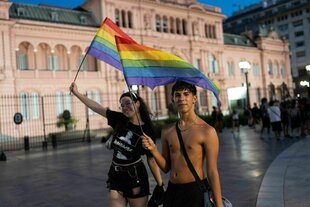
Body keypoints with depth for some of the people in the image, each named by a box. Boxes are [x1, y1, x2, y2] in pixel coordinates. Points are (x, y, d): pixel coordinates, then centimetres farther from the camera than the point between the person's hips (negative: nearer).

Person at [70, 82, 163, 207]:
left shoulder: (146, 130, -11)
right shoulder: (119, 120, -2)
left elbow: (152, 159, -8)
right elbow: (96, 107, 2)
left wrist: (160, 185, -9)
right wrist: (77, 93, 3)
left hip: (136, 177, -3)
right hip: (115, 176, 4)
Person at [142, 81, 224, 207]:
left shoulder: (207, 131, -10)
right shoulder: (167, 131, 4)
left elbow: (212, 172, -9)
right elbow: (166, 168, 8)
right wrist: (153, 150, -8)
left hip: (196, 191, -4)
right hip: (172, 190, 4)